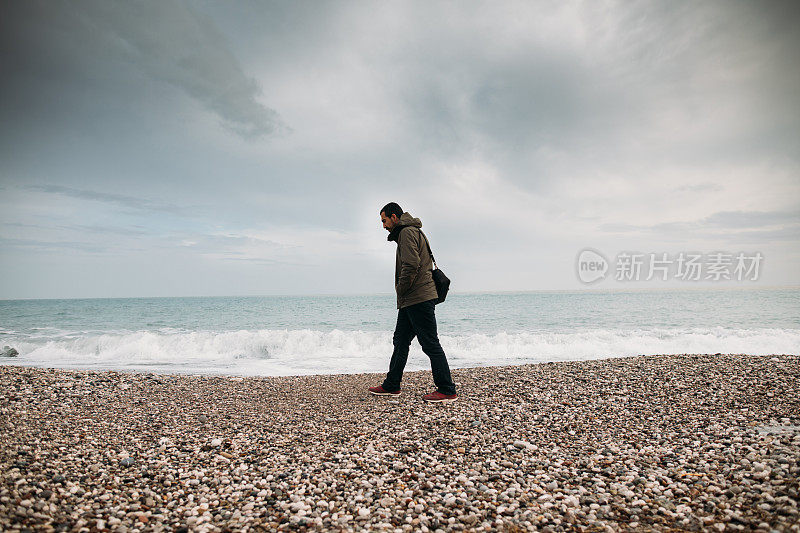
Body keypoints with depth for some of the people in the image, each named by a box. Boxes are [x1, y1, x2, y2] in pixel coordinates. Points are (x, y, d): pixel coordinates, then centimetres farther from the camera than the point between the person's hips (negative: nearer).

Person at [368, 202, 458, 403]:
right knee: (400, 341, 15)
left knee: (430, 344, -6)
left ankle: (447, 391, 1)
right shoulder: (408, 232, 23)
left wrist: (400, 290, -10)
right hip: (410, 301, 11)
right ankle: (391, 385, 25)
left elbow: (411, 266, -22)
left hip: (419, 299, -11)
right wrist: (402, 295, 15)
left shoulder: (407, 232, -10)